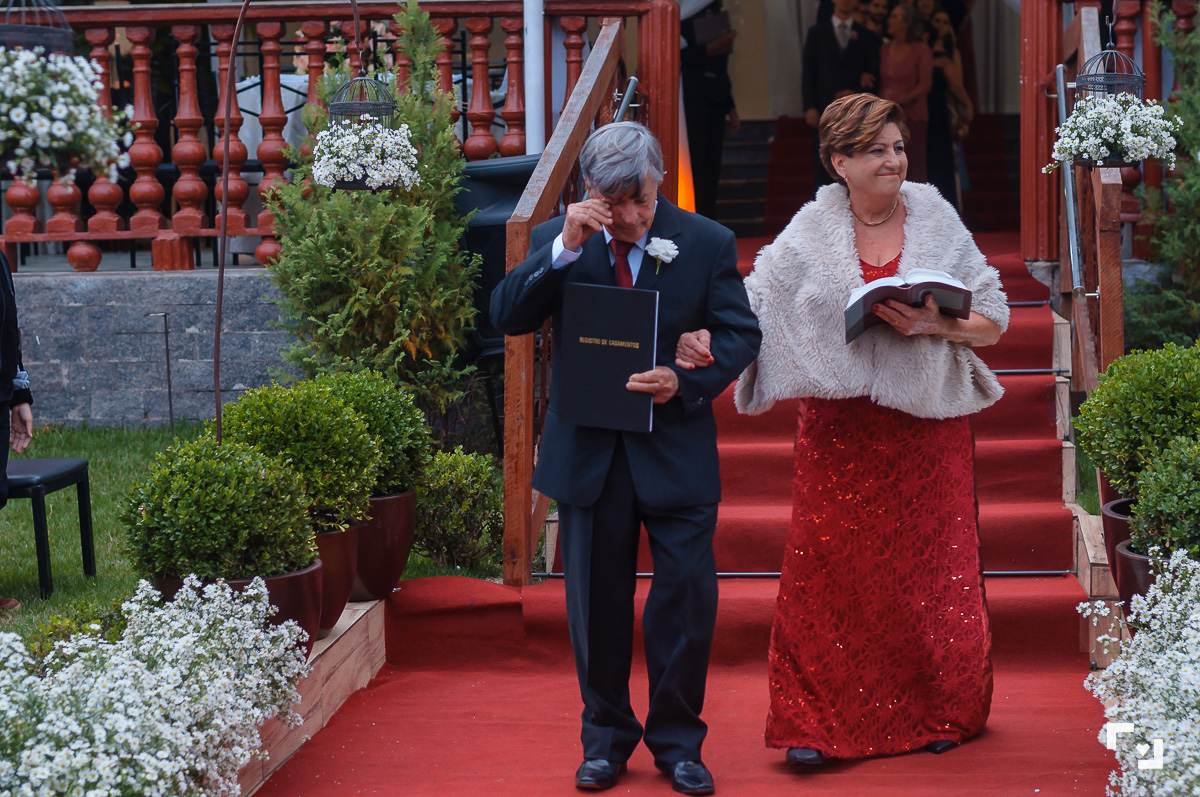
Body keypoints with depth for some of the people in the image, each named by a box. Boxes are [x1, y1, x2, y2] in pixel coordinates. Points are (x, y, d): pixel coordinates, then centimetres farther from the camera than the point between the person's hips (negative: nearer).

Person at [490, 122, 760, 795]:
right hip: (588, 454, 1)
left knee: (688, 600, 0)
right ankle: (606, 739, 25)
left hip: (677, 447, -1)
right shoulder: (555, 241, 2)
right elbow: (507, 316, -9)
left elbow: (741, 334, -1)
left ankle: (678, 740, 16)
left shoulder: (709, 243, -1)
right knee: (597, 604, 10)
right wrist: (564, 248, -20)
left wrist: (686, 381, -19)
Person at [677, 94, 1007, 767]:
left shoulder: (939, 223, 2)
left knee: (932, 568, 5)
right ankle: (818, 722, 7)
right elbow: (755, 301, -1)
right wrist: (705, 334, -20)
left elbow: (995, 317, 3)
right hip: (839, 427, 0)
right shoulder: (811, 234, 2)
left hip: (928, 422, 0)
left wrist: (934, 324, -15)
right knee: (828, 568, -2)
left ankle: (939, 713, 22)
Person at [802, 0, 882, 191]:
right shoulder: (817, 32, 9)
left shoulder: (866, 36, 9)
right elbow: (809, 72, 5)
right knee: (822, 167, -3)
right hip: (824, 109, -1)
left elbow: (874, 73, 9)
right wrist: (810, 107, -4)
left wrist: (856, 94, -8)